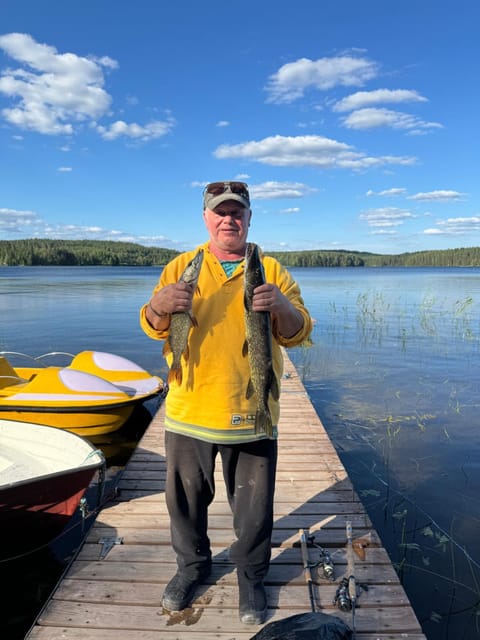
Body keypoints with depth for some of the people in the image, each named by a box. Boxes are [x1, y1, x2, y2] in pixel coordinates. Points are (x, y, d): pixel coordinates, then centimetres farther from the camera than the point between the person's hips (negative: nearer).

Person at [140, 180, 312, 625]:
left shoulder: (272, 271, 2)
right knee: (185, 498, 17)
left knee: (254, 507, 11)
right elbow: (153, 328, 0)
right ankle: (191, 566, 43)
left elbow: (298, 333, -3)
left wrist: (282, 307, -25)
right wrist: (160, 305, -24)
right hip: (189, 410, 2)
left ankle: (251, 578, 36)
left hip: (252, 414, -1)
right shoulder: (181, 267, 5)